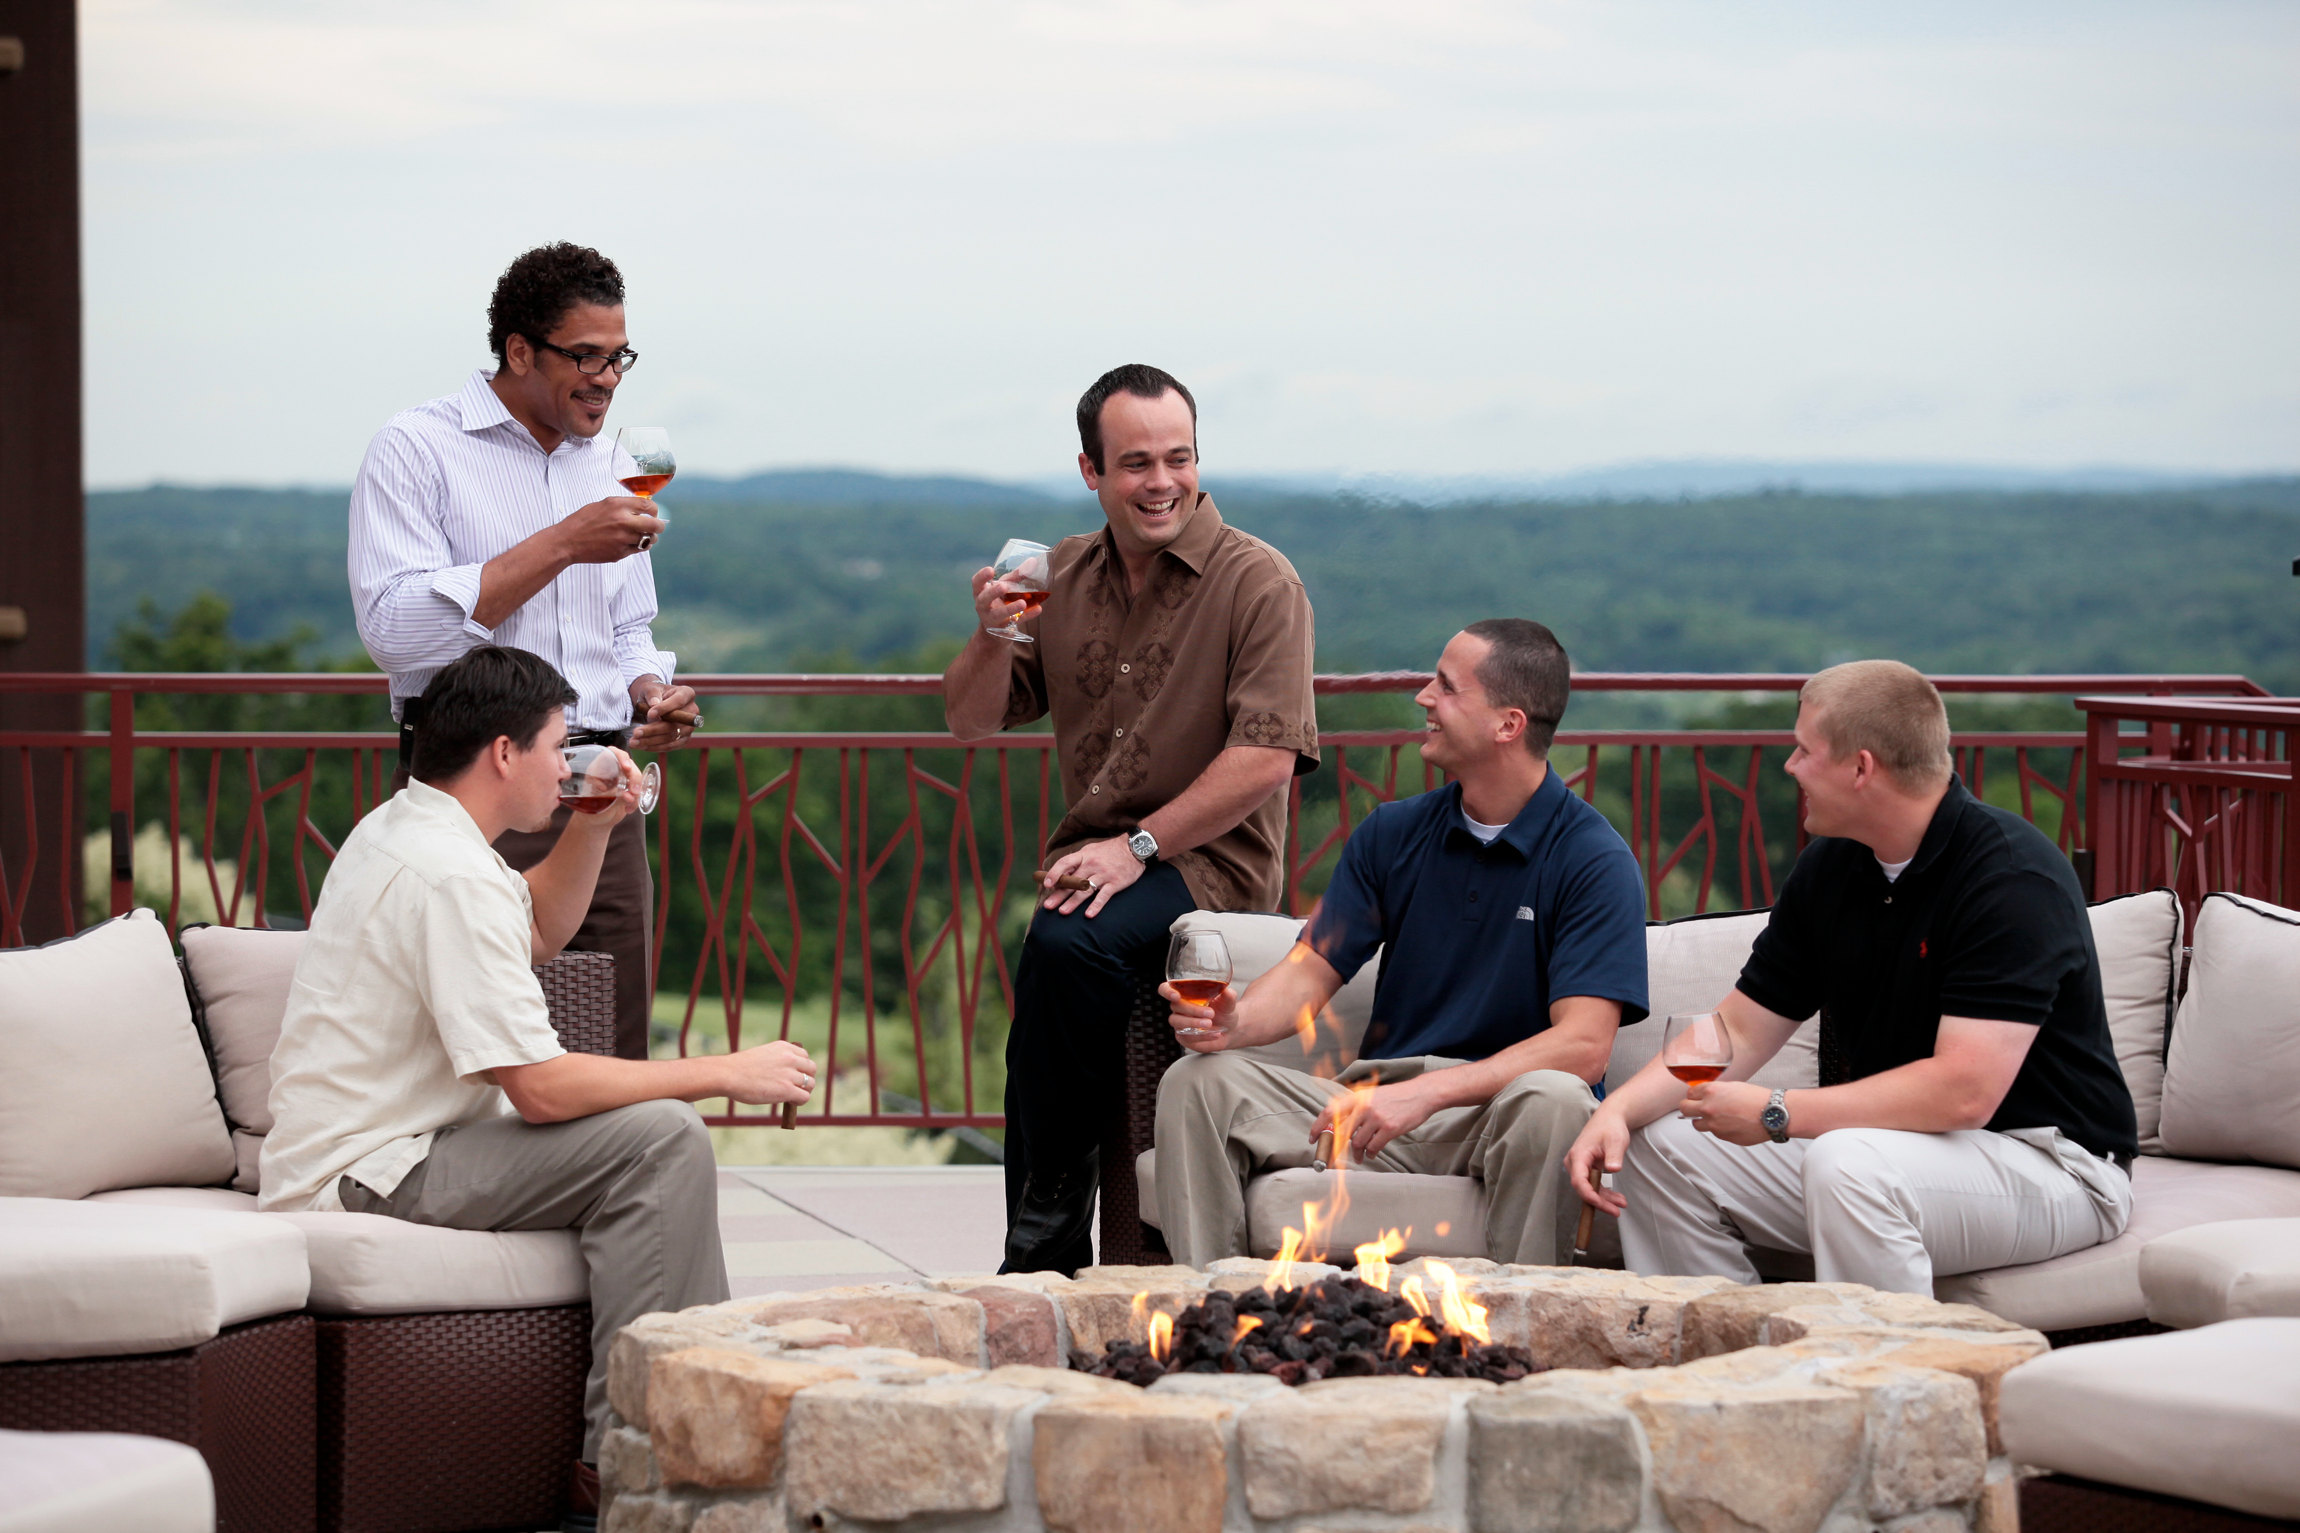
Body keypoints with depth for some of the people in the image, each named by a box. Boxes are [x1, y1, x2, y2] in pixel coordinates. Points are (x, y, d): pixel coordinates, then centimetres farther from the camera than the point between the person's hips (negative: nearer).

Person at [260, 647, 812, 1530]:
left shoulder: (400, 829, 11)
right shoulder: (448, 875, -22)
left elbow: (537, 934, 31)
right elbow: (542, 1087, -25)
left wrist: (596, 826, 14)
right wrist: (726, 1073, -17)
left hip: (359, 1148, 11)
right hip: (362, 1176, -11)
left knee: (662, 1124, 16)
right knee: (661, 1139, -21)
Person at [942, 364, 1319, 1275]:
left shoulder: (1257, 582, -3)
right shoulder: (1062, 577, 14)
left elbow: (1266, 757, -12)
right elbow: (971, 722, 17)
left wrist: (1138, 844, -18)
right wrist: (995, 636, -5)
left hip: (1209, 862, -5)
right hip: (1091, 854, 5)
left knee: (1067, 944, -33)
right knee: (1063, 956, -28)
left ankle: (1044, 1241, -22)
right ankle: (1043, 1257, -17)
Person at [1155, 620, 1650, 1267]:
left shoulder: (1596, 860, -7)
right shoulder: (1394, 832, 10)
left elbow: (1582, 1046, -18)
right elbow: (1311, 971, 9)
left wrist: (1425, 1092, -29)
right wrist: (1237, 1019, -16)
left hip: (1497, 1112, -5)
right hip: (1381, 1099, 5)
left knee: (1550, 1099, -39)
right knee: (1200, 1080, -14)